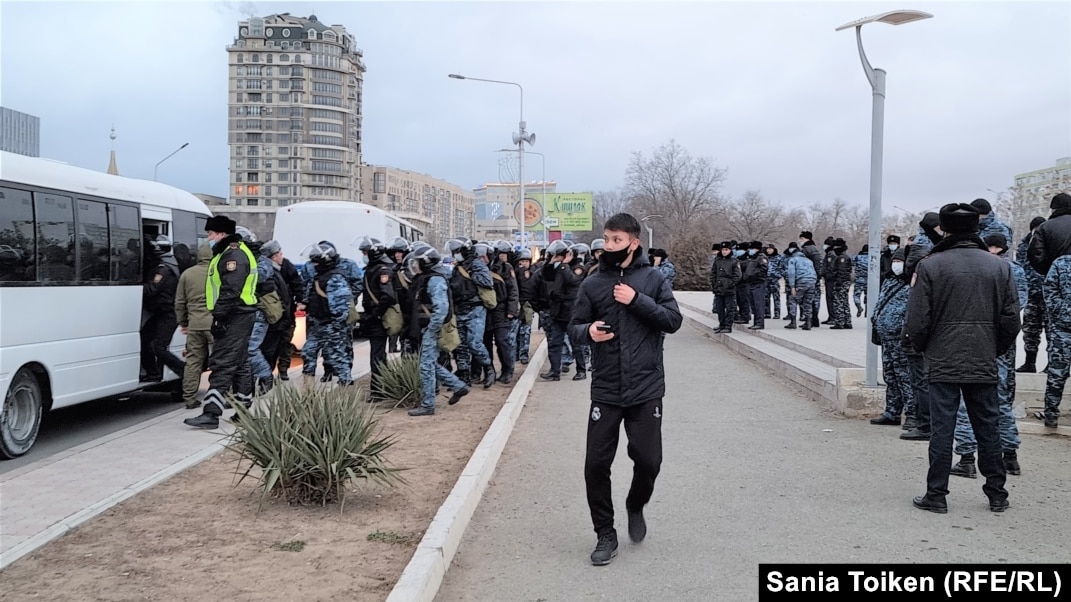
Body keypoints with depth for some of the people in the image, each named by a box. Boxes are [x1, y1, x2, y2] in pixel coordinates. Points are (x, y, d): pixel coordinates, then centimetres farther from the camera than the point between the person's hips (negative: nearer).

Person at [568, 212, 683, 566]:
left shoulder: (652, 278, 1)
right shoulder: (593, 284, 3)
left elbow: (674, 320, -5)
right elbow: (574, 327, 6)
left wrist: (638, 300, -16)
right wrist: (588, 331, -17)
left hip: (646, 389, -1)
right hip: (606, 391, 1)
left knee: (648, 461, 3)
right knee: (596, 464, 0)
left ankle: (636, 507, 36)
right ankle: (605, 534, 19)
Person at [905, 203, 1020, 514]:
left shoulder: (930, 266, -8)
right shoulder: (999, 266, 4)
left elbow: (917, 322, -9)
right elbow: (1011, 321, 4)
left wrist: (922, 347, 10)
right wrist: (995, 350, 18)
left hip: (943, 363, -3)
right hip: (984, 365, 3)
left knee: (942, 429, 2)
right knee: (988, 428, 12)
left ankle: (936, 495, 8)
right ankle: (997, 494, 21)